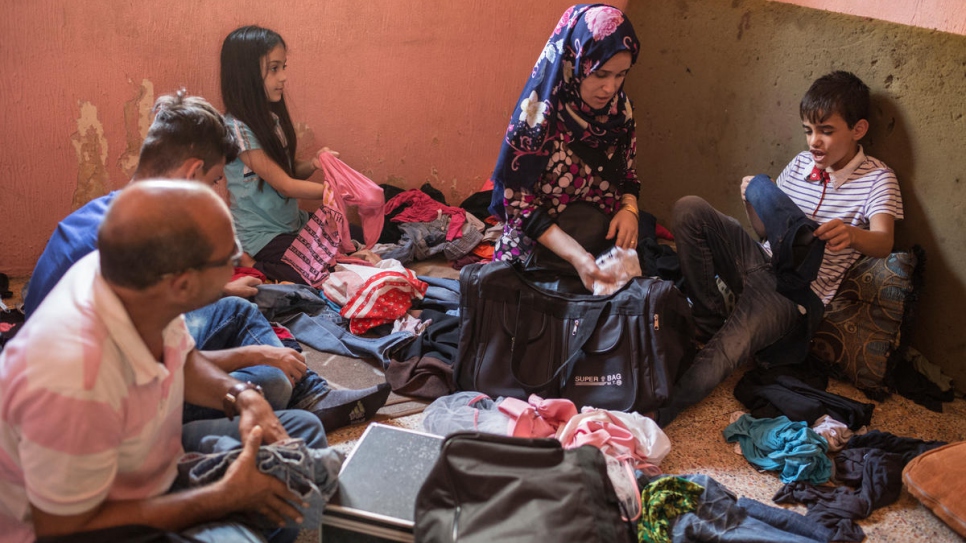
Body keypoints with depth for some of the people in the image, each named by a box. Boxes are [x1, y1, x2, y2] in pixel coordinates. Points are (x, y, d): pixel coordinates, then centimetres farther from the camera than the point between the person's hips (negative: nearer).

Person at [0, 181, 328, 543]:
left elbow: (182, 359, 6)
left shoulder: (140, 285, -18)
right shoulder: (74, 385, -40)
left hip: (156, 454, 7)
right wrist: (224, 498, -24)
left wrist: (240, 395, -14)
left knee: (301, 431, 6)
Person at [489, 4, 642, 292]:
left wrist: (629, 208, -14)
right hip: (540, 250, -4)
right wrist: (575, 255, -30)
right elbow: (518, 203, -20)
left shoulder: (620, 110, -6)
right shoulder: (537, 116, -22)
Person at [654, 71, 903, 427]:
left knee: (726, 351, -33)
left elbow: (883, 243, -17)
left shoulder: (877, 179, -1)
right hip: (762, 261, 6)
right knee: (688, 210, -14)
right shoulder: (800, 164, 15)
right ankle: (710, 322, -8)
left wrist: (851, 234, -41)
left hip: (797, 291, -6)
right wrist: (753, 203, -7)